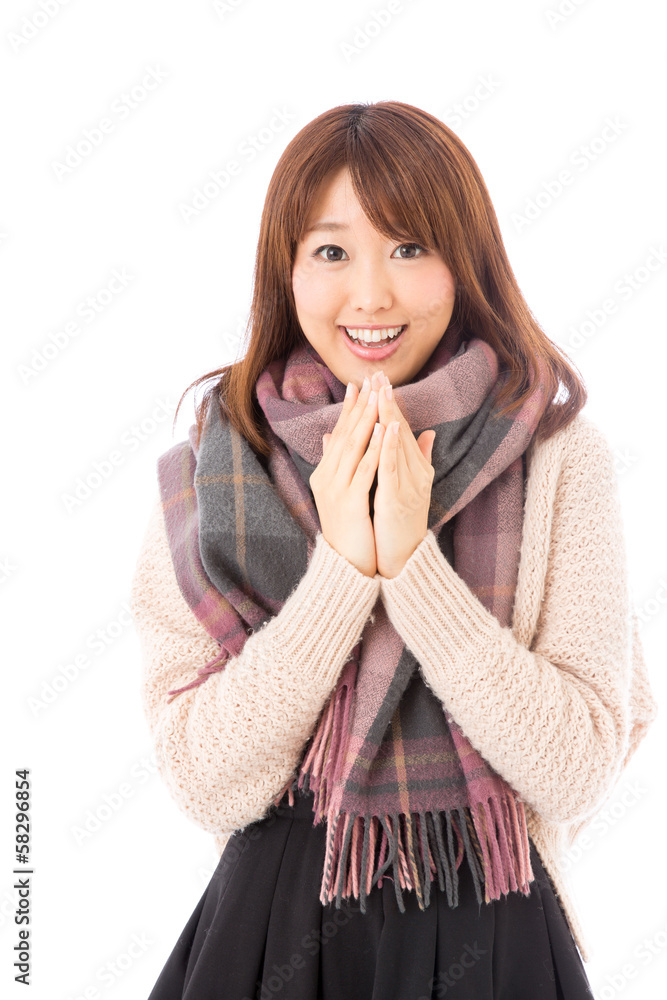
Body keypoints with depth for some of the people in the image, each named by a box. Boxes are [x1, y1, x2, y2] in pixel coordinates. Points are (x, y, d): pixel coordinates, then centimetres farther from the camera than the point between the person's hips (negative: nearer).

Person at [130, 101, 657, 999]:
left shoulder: (562, 459, -10)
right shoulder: (207, 472, -9)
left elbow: (579, 774, -14)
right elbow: (206, 788, -13)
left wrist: (413, 563, -23)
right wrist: (341, 570, -23)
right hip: (275, 921, 0)